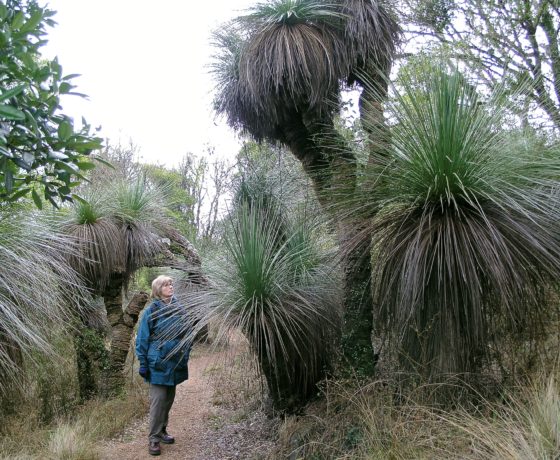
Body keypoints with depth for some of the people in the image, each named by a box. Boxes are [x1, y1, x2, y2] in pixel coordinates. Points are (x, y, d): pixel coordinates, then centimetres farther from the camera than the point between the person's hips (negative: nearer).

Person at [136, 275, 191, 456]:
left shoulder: (178, 308, 3)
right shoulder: (151, 311, -8)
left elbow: (186, 334, 12)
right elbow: (142, 338, -5)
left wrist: (186, 355, 10)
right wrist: (143, 363, -7)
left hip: (176, 363, 5)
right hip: (158, 363, -5)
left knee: (169, 399, 14)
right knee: (158, 400, -4)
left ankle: (162, 431, 29)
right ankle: (154, 438, 8)